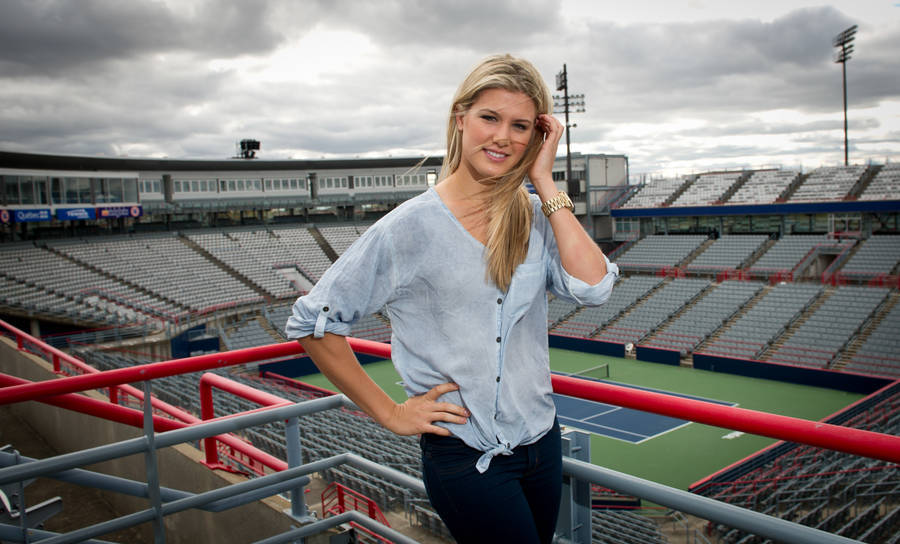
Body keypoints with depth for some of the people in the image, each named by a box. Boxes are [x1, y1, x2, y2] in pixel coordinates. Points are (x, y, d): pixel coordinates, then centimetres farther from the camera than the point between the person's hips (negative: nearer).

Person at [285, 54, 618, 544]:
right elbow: (311, 323, -10)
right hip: (464, 458, -5)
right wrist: (389, 413, -9)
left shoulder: (536, 217, 0)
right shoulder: (411, 226, -14)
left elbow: (593, 287, -17)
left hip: (541, 443, 5)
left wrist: (544, 183, -14)